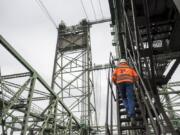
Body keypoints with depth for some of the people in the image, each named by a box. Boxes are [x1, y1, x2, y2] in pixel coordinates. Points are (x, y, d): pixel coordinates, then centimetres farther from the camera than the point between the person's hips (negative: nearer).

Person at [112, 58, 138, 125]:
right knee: (130, 99, -8)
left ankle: (128, 111, -6)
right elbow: (136, 77, 18)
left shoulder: (117, 68, 29)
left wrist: (116, 84, 28)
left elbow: (113, 77, 13)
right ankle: (131, 115, -24)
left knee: (124, 98, 15)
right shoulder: (130, 68, 32)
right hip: (129, 82, 0)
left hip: (120, 83, 0)